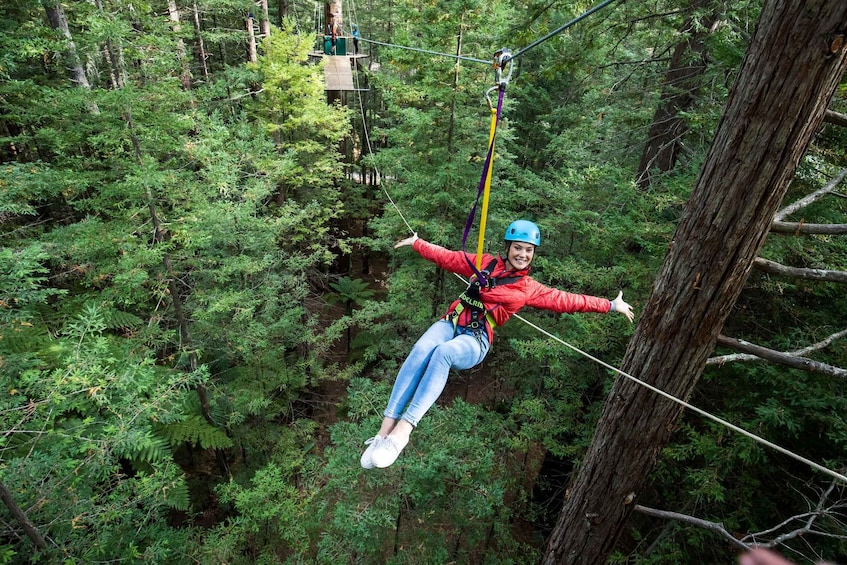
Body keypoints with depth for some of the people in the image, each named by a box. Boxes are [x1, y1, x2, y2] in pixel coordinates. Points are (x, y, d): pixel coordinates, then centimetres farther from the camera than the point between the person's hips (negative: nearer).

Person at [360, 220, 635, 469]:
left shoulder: (530, 288, 15)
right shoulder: (485, 263, 19)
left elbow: (565, 300, 14)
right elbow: (448, 258, 24)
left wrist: (610, 305, 13)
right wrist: (417, 242, 29)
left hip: (475, 340, -2)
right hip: (451, 323, 2)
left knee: (443, 353, -37)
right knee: (421, 350, -32)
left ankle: (401, 431, -41)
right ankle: (385, 429, -34)